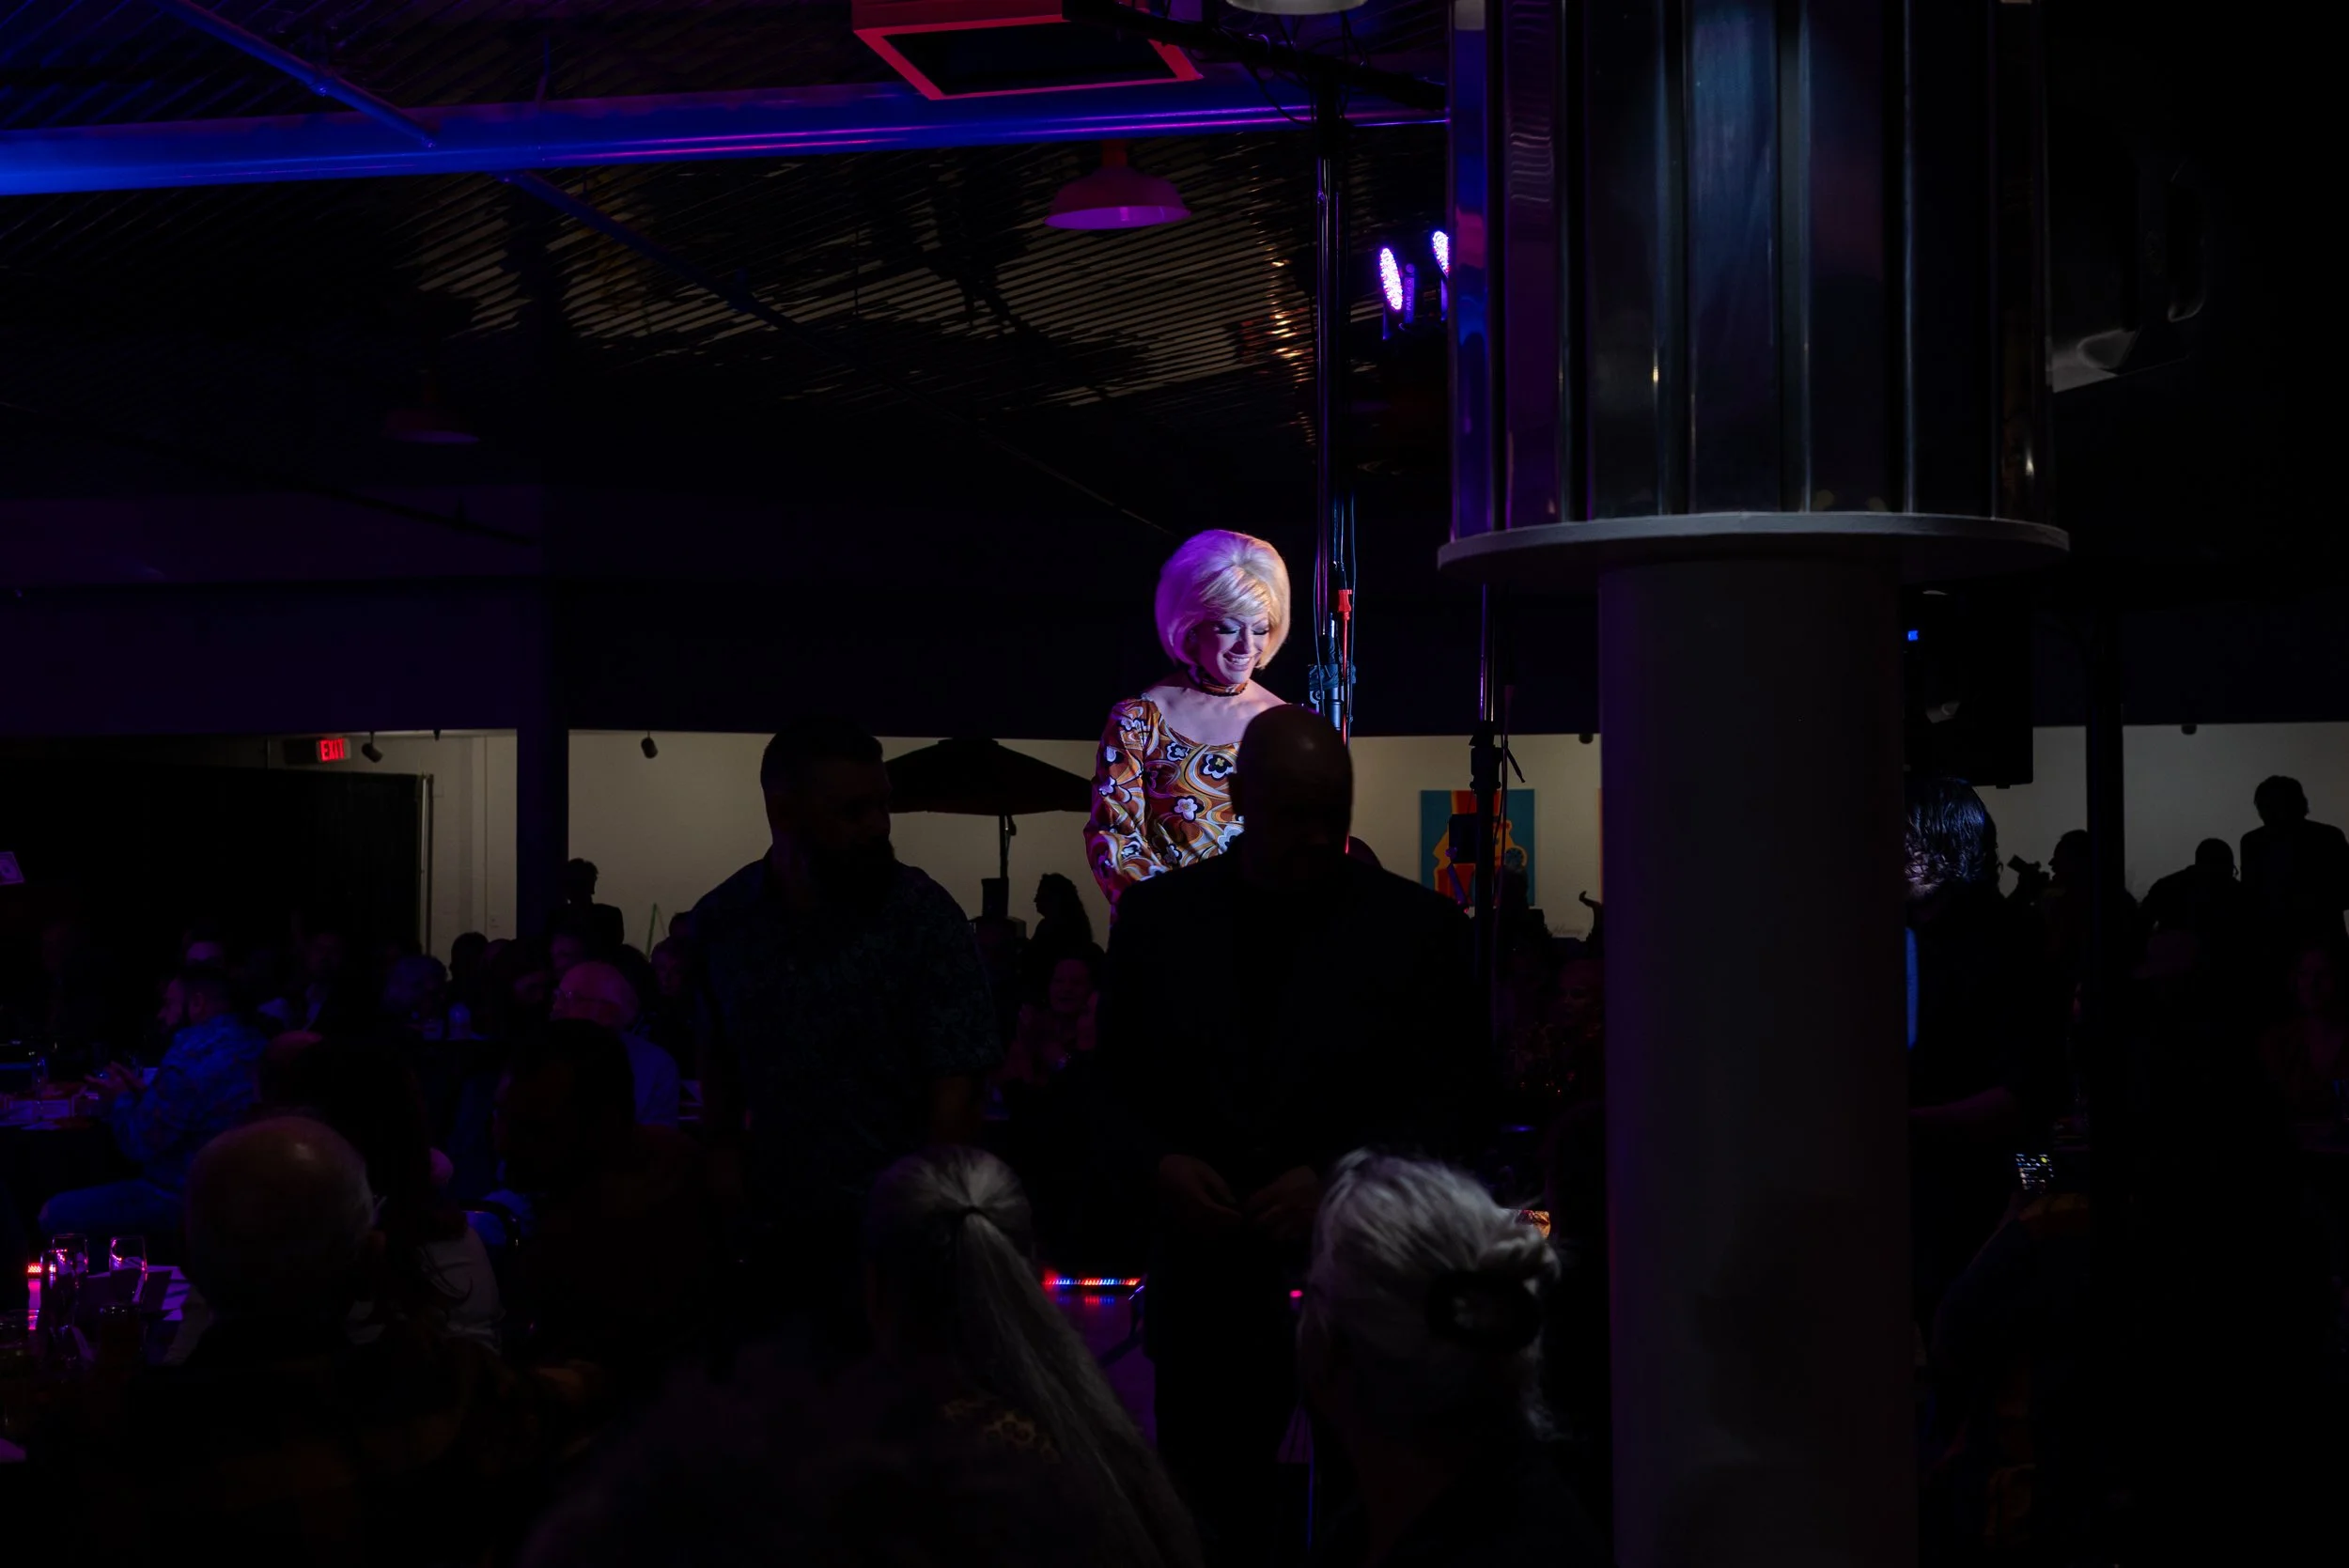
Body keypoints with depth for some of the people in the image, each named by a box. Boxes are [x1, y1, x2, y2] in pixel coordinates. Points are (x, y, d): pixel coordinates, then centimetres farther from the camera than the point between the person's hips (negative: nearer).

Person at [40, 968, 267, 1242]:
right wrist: (139, 1094, 11)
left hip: (180, 1199, -10)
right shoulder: (251, 1043, 7)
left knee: (53, 1214, -3)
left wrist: (119, 1100, 3)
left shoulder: (191, 1058, -23)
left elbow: (139, 1144, -16)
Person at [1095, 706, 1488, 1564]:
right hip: (1208, 1269, 2)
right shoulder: (1158, 913, 4)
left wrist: (1339, 1179, -16)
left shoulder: (1417, 926, -2)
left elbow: (1459, 1096, -2)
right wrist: (1159, 1164, -12)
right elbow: (1115, 1083, 8)